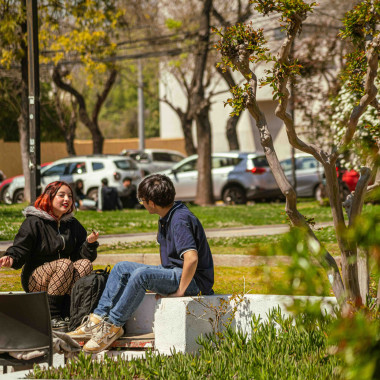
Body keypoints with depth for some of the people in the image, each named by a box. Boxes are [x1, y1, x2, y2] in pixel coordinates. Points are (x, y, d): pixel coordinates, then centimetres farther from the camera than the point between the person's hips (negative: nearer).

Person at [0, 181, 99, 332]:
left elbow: (82, 255, 7)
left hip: (64, 281, 5)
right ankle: (51, 316, -31)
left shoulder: (73, 224, 12)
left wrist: (90, 243, -13)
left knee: (85, 264, -22)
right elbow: (19, 249, -12)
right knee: (64, 263, -33)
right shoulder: (34, 222, -4)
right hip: (35, 281, -5)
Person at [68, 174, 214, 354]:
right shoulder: (166, 218, 11)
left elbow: (191, 258, -33)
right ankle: (98, 318, -4)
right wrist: (161, 281, 14)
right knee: (122, 268, 5)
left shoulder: (180, 220, -21)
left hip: (193, 280, -11)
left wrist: (180, 290, -26)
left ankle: (113, 325, -22)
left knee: (142, 274, -31)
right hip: (173, 272, 11)